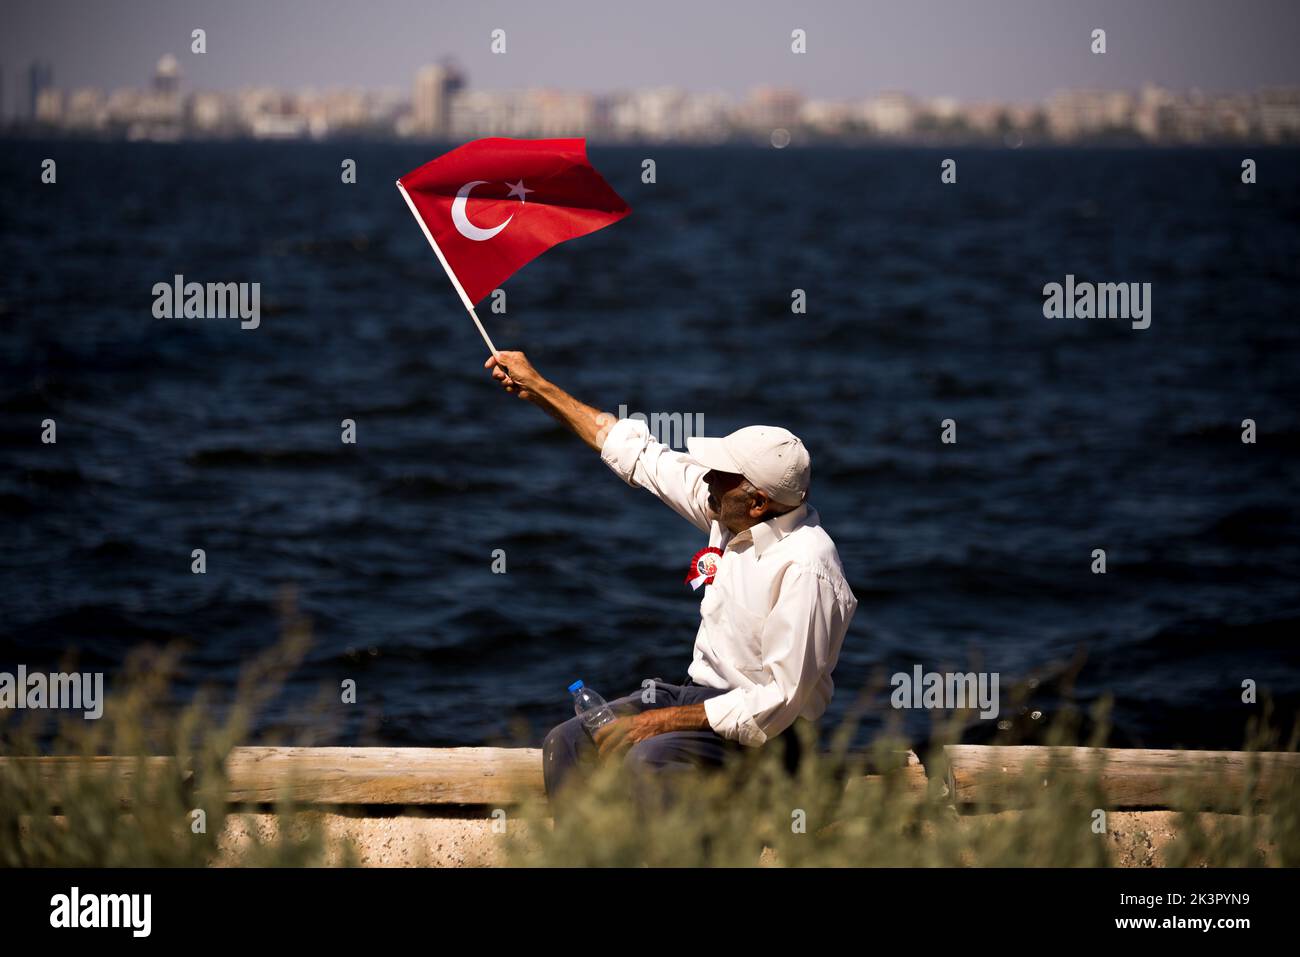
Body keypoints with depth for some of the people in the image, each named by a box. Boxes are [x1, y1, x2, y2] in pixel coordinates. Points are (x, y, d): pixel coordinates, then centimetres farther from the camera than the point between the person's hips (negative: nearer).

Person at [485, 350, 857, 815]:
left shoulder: (807, 569, -25)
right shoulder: (730, 509, -1)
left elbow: (781, 700, -25)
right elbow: (640, 455, 11)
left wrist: (663, 720, -23)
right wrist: (538, 388, 12)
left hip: (762, 728, -9)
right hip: (701, 690, 9)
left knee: (648, 759, -34)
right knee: (566, 743, -4)